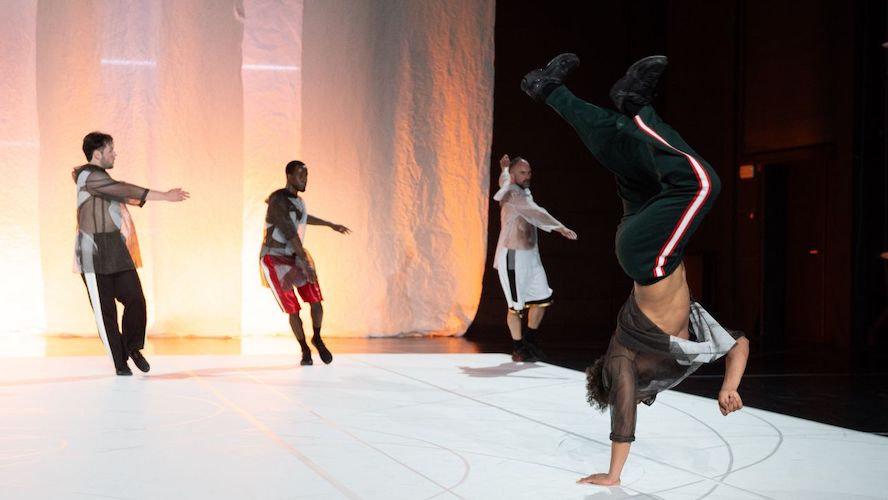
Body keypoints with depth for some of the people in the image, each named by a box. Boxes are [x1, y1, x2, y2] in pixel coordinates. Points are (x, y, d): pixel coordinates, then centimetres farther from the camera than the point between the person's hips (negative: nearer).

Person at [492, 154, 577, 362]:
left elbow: (504, 179, 36)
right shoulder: (512, 194, -14)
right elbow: (536, 214, -27)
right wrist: (560, 228, -35)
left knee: (542, 298, 9)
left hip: (530, 255, 9)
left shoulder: (523, 192, 13)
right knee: (517, 305, -3)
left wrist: (505, 167, 55)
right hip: (513, 256, -9)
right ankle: (518, 349, 8)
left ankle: (530, 341, 25)